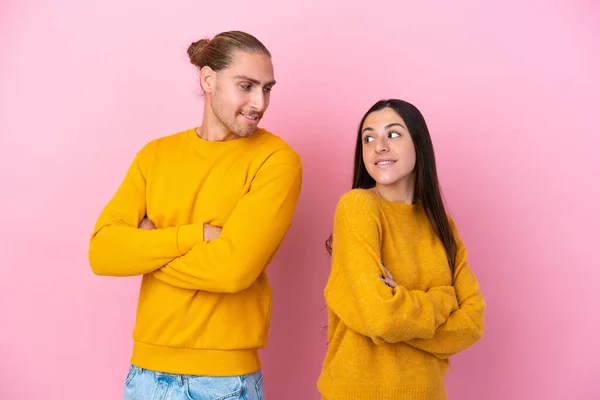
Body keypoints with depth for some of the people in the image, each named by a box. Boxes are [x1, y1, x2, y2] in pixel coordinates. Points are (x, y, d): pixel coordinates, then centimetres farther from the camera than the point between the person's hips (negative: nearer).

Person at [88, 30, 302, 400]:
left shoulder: (277, 159, -10)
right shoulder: (155, 155, 3)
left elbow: (234, 266, -21)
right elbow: (103, 251, -7)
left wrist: (145, 251, -7)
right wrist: (198, 234, -18)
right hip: (148, 369, 4)